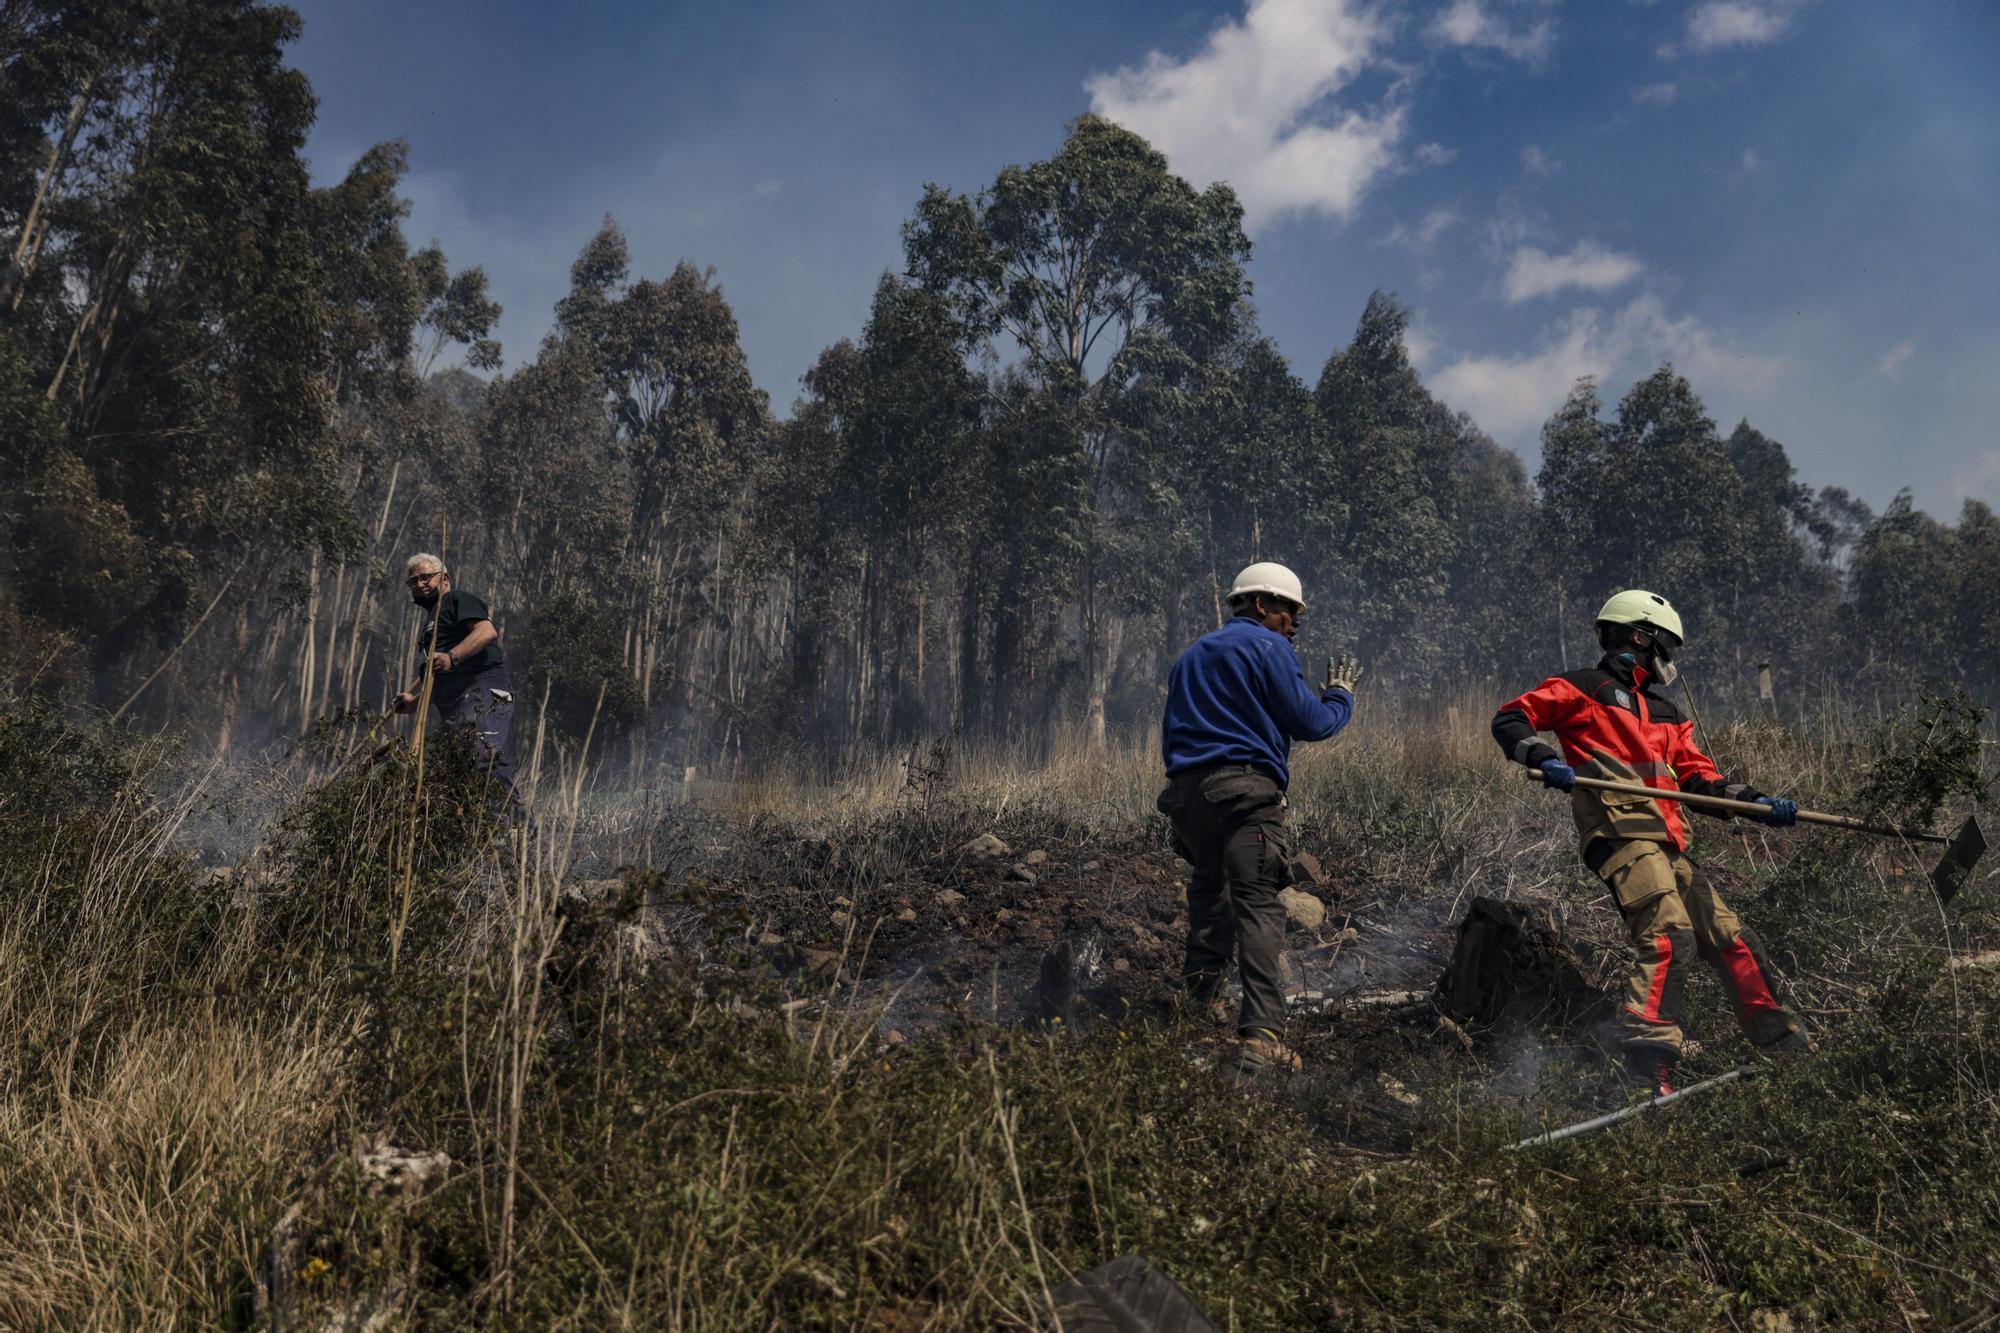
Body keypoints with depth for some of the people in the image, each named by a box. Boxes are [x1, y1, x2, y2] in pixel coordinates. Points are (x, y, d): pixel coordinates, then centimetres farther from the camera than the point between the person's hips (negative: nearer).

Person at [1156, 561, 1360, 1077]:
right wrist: (1340, 694, 18)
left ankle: (1200, 998, 20)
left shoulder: (1192, 654, 26)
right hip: (1244, 788, -7)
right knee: (1258, 905, -13)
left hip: (1186, 791, 7)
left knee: (1211, 886, 22)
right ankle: (1260, 1035, -23)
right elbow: (1311, 723, 0)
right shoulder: (1267, 647, 2)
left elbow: (1172, 731, 27)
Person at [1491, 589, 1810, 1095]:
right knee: (1669, 935, -25)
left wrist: (1752, 800, 3)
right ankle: (1647, 1057, -32)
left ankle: (1786, 1044, 29)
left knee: (1734, 940, 13)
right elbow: (1509, 719, 0)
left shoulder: (1667, 714, 29)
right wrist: (1544, 759, -19)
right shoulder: (1583, 690, 6)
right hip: (1622, 832, -8)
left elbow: (1699, 778, 21)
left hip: (1666, 845, 8)